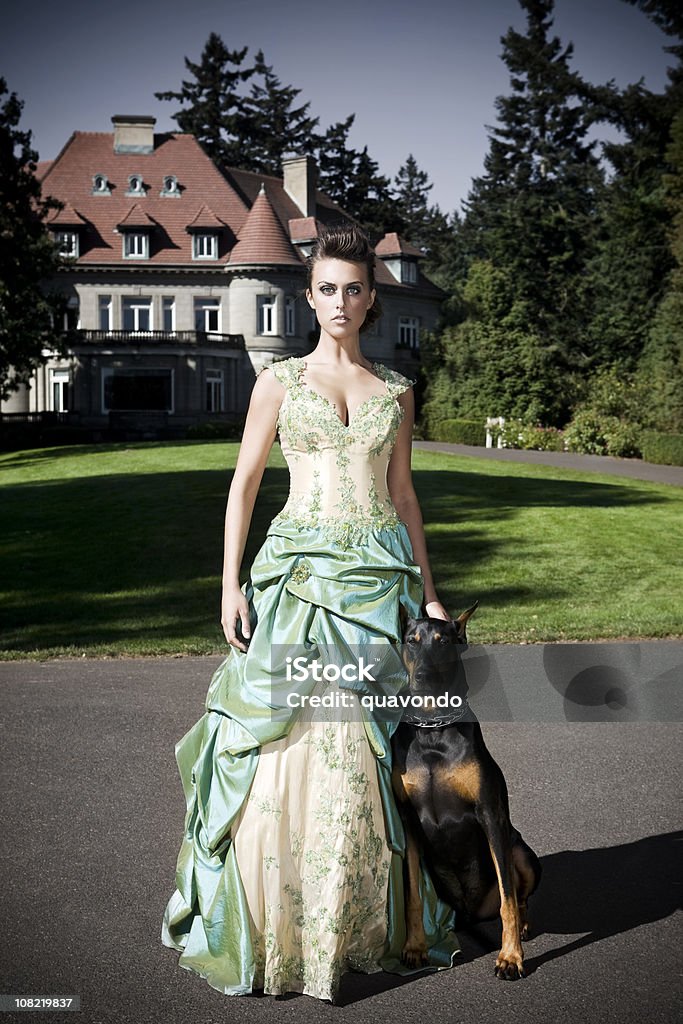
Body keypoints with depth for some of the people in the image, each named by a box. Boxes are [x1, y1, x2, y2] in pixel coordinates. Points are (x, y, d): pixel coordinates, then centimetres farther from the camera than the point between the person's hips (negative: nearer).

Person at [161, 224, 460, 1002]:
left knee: (369, 749, 4)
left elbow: (401, 491, 14)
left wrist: (427, 590, 10)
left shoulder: (395, 389, 11)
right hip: (298, 570, -2)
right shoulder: (280, 381, 4)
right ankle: (273, 919, 11)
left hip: (382, 572, 2)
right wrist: (230, 584, -5)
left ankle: (369, 922, 18)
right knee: (284, 746, -3)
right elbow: (244, 482, 3)